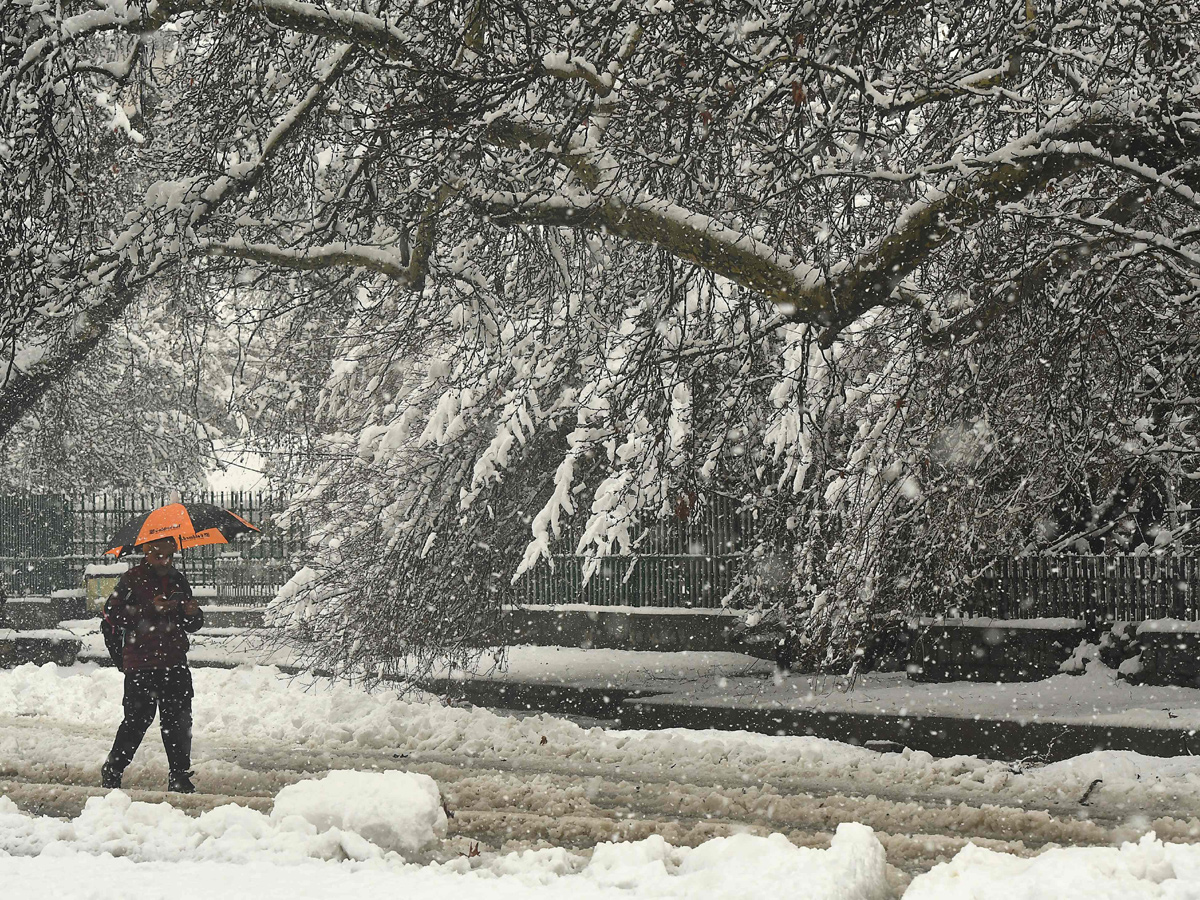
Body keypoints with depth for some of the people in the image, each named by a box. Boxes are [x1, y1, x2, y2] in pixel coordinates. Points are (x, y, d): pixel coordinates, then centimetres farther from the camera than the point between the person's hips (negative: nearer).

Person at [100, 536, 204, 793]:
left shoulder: (178, 580, 13)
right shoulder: (133, 580, -4)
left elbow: (192, 626, 21)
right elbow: (112, 615, -12)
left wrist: (193, 613, -4)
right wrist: (151, 609, -19)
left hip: (174, 664, 5)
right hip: (141, 664, -5)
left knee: (179, 721, 3)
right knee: (138, 719, -3)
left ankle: (180, 775, 11)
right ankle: (112, 771, 14)